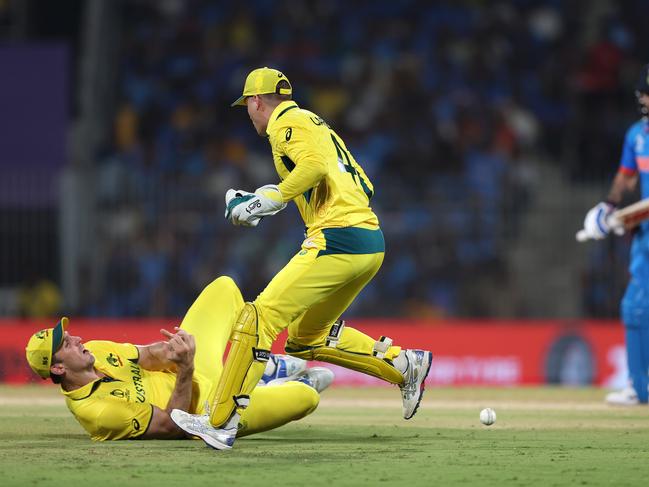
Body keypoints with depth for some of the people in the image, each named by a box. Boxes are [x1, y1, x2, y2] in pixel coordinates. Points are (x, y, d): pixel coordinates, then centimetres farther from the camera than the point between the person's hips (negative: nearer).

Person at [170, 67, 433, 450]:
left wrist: (269, 200, -15)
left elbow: (314, 166, -21)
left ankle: (221, 423, -18)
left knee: (261, 316, -12)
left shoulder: (288, 121, 0)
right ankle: (403, 364, 14)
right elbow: (364, 187, 26)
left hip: (338, 239, -10)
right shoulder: (317, 125, 28)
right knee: (306, 337, 20)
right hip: (372, 245, 10)